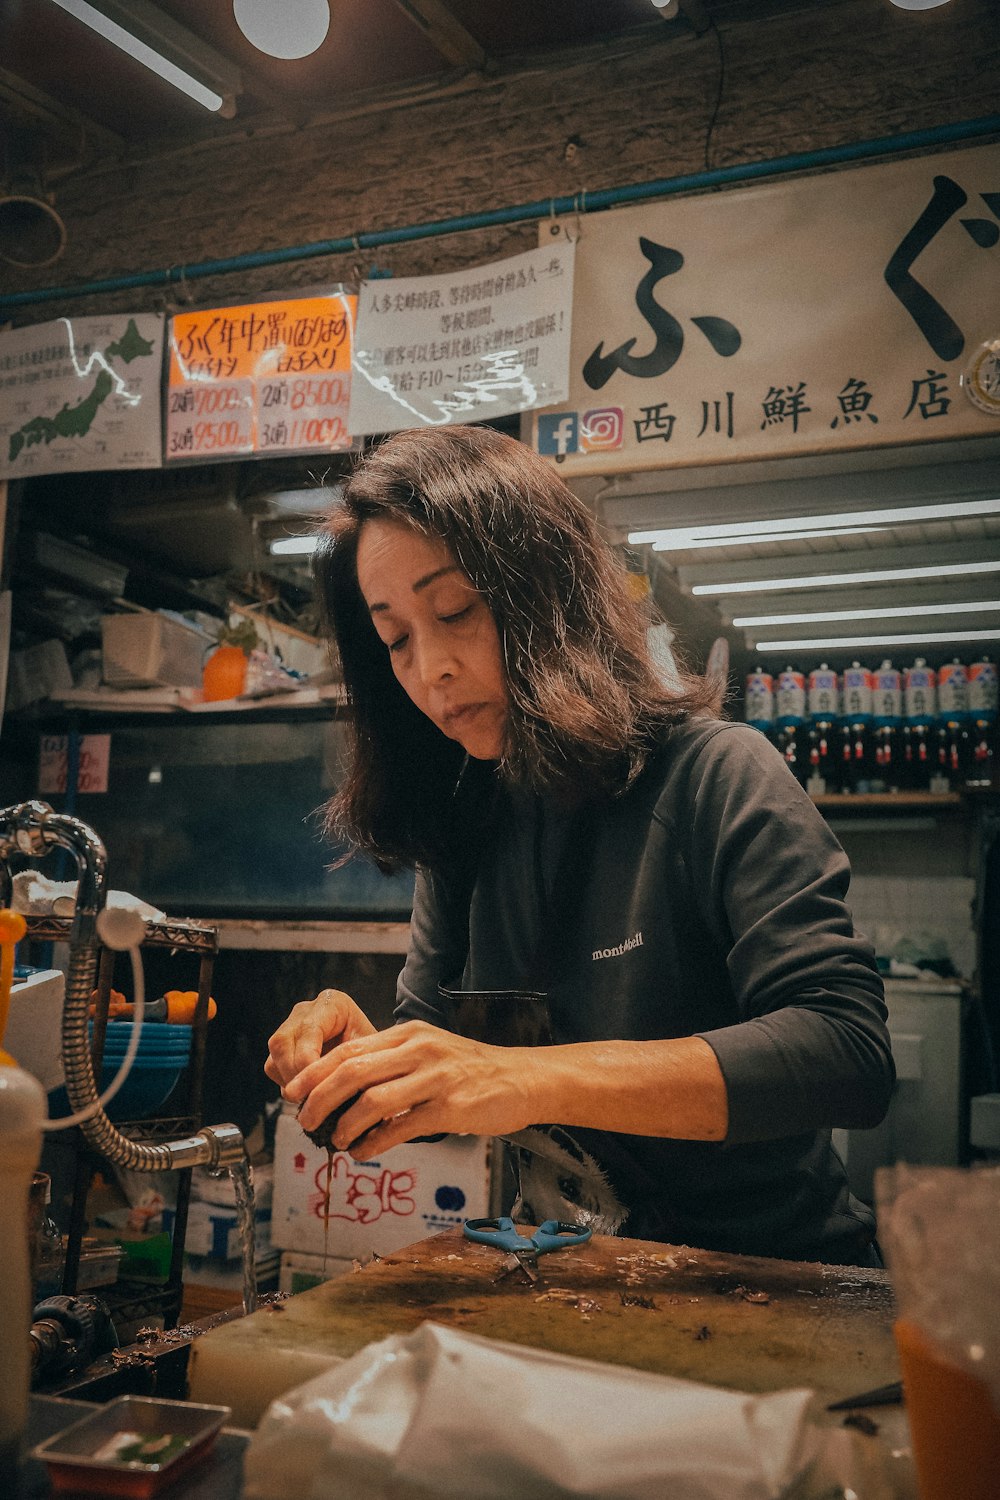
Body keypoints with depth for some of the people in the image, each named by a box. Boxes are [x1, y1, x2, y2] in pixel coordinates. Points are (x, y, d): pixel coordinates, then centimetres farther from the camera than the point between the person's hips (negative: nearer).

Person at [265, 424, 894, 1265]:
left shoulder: (717, 776, -12)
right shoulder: (464, 825, 5)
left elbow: (851, 1051, -24)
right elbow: (436, 1054, 11)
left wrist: (533, 1078, -32)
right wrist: (363, 1061, -13)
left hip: (771, 1277, -5)